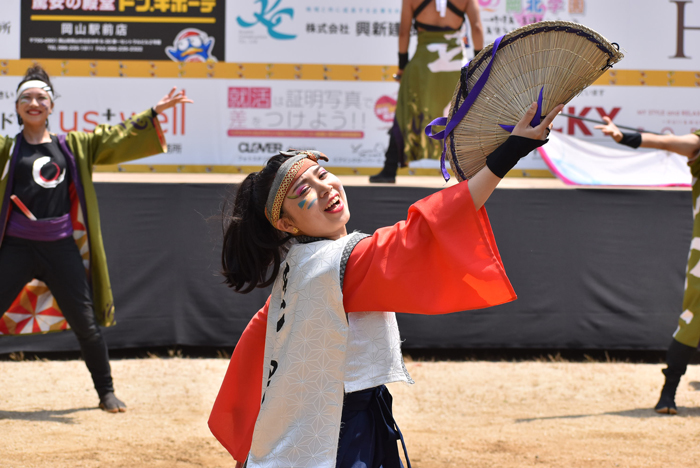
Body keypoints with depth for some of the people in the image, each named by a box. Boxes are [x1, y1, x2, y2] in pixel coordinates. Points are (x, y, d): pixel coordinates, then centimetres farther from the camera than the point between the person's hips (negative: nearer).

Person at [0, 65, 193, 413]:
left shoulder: (74, 146, 13)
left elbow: (116, 138, 14)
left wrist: (156, 112, 9)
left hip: (62, 249, 2)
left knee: (86, 324, 5)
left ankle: (106, 393, 19)